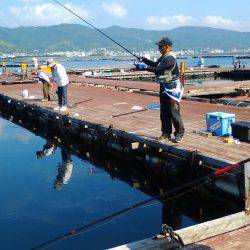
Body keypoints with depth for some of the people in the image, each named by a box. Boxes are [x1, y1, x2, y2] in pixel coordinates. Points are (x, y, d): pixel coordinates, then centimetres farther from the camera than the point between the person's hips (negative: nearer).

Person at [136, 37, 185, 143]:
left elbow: (159, 69, -26)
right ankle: (166, 133, 20)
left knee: (174, 112, -6)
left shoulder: (170, 58, -18)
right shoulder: (164, 56, 15)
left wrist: (144, 68, -26)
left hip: (172, 88, -10)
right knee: (164, 112, 12)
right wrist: (144, 60, 12)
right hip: (164, 87, 10)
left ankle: (179, 134, 4)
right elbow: (155, 65, 25)